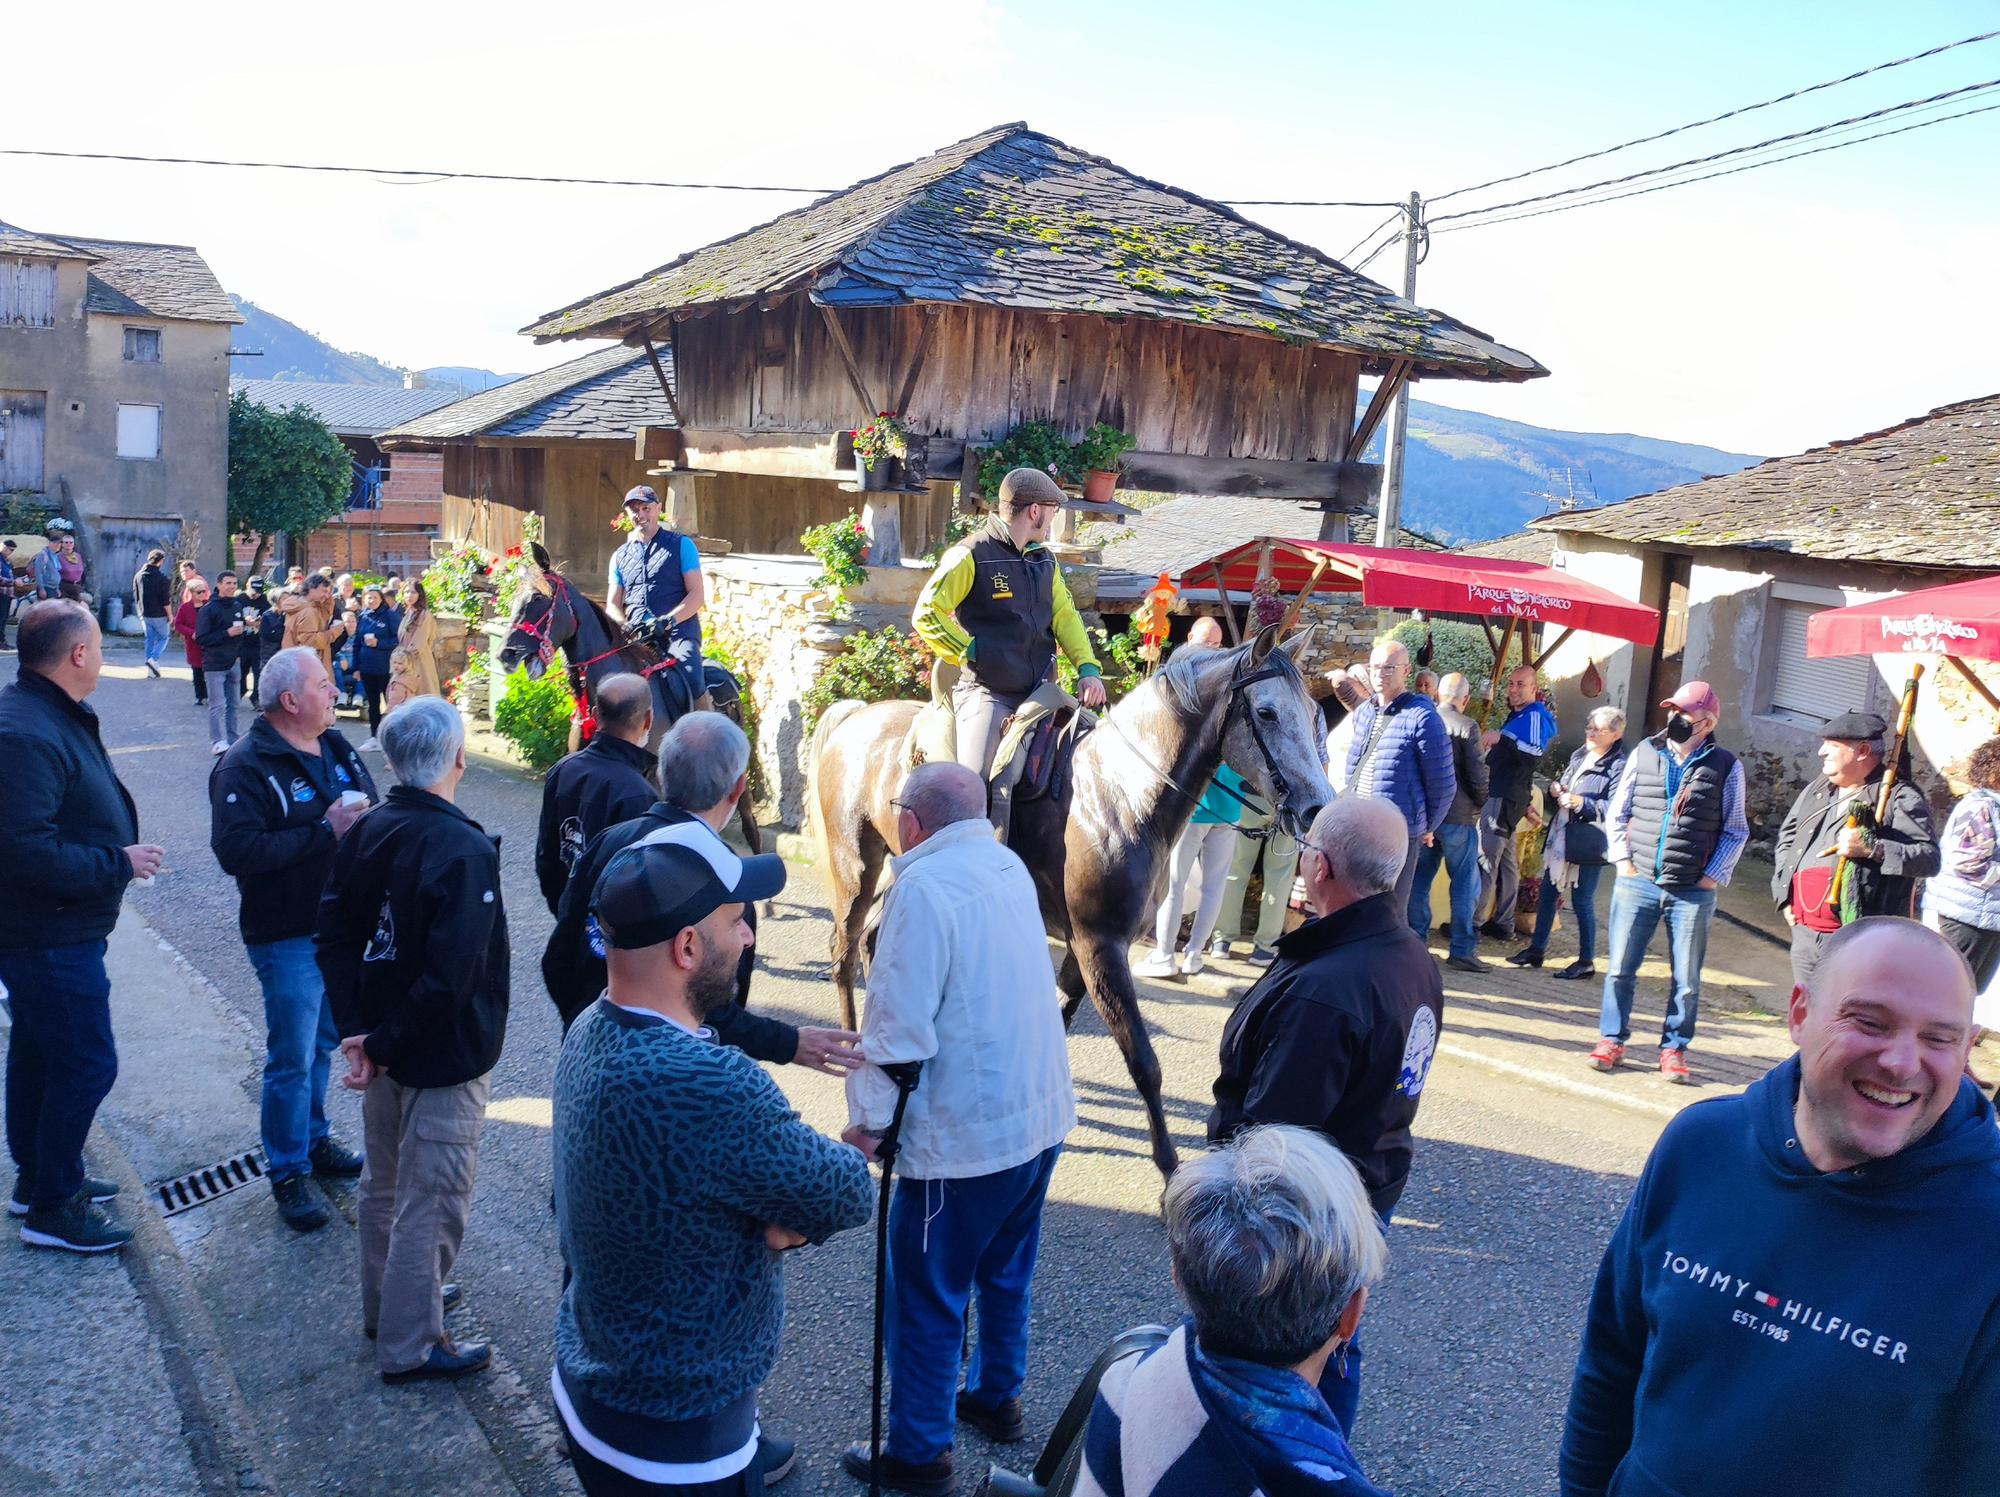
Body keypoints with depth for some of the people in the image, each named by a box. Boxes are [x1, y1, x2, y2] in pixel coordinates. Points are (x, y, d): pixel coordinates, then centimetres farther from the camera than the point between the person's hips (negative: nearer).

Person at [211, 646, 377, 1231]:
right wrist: (325, 831, -26)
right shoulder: (245, 767, -16)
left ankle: (313, 1139, 37)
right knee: (292, 1059, 1)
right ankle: (289, 1173, 15)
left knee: (323, 1042, 20)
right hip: (288, 936, -7)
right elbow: (237, 851, -27)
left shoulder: (336, 747, 8)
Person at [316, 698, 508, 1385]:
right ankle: (409, 1346, 18)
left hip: (385, 1043, 8)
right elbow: (451, 979, -29)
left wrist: (357, 1029, -3)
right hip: (443, 1056, -8)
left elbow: (333, 935, 2)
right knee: (430, 1201, 6)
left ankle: (384, 1307, 42)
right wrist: (382, 1044, -17)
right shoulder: (466, 851, -25)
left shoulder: (366, 831, -2)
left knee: (383, 1183, 23)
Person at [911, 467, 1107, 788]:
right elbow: (926, 615, -9)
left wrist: (1088, 668, -1)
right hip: (986, 692, -7)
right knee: (973, 785, -20)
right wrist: (970, 651, -13)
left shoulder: (1044, 559, 15)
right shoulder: (971, 556, -9)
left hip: (1040, 690, 7)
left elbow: (1064, 615, 14)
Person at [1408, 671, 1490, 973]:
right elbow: (1477, 774, -12)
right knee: (1465, 883, 3)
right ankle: (1462, 950, 3)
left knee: (1418, 880, 12)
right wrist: (1480, 804, 6)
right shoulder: (1466, 727, -12)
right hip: (1458, 816, -5)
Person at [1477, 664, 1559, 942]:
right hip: (1502, 794, 11)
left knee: (1485, 859, -10)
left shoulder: (1535, 715, -13)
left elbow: (1536, 754, -30)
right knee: (1506, 859, 13)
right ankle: (1503, 923, 19)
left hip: (1506, 797, -11)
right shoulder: (1518, 714, 19)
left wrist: (1501, 738, -36)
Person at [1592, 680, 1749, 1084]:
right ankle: (1612, 1040, 18)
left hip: (1694, 892, -1)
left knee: (1687, 979, 5)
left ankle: (1674, 1049, 18)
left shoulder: (1726, 767, 1)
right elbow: (1617, 811, 10)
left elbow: (1735, 831, 5)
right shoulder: (1645, 752, 5)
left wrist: (1713, 875, -4)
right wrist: (1622, 857, 0)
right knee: (1620, 969, 5)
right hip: (1637, 883, 1)